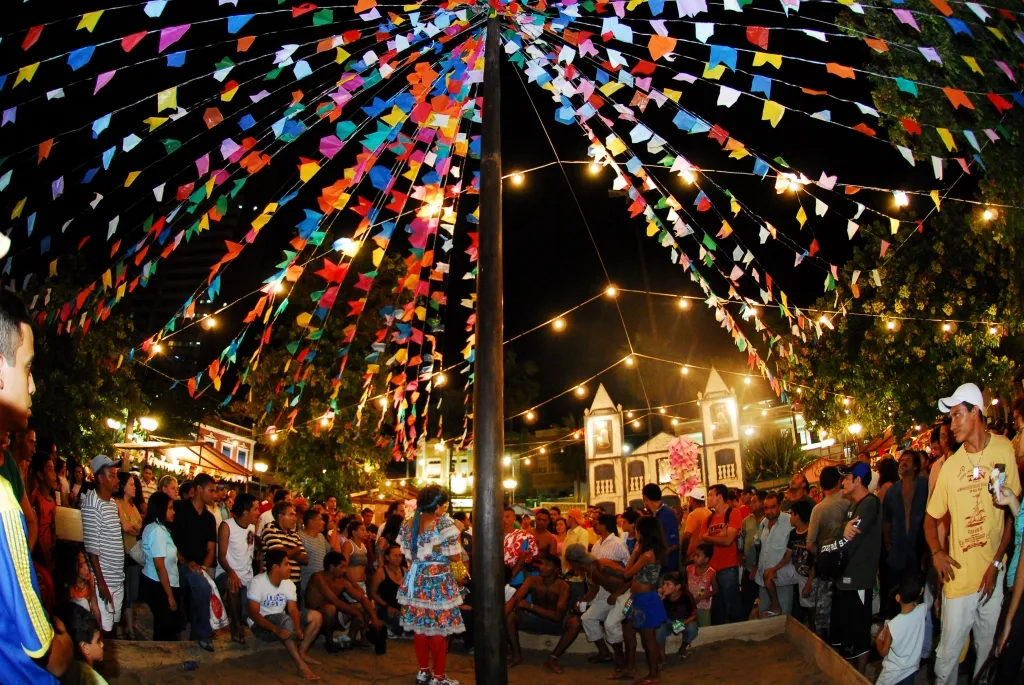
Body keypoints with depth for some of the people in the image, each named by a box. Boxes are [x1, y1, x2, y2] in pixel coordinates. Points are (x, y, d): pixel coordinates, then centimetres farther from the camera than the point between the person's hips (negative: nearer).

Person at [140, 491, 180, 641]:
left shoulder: (153, 527, 11)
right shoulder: (157, 530, -20)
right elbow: (160, 566, -21)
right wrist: (170, 596, -18)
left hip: (154, 584, 9)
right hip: (158, 587, -9)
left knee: (163, 628, 16)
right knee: (167, 630, 0)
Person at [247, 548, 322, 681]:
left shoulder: (288, 584, -2)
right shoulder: (258, 582, -20)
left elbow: (293, 609, -9)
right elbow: (253, 613, -27)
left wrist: (297, 628, -31)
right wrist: (276, 629, -39)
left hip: (282, 622, 6)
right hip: (262, 625, -6)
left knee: (316, 616, -9)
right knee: (286, 621, -37)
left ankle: (302, 652, -7)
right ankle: (301, 664, -33)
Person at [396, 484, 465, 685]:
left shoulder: (408, 524, 5)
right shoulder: (445, 524, -15)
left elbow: (408, 554, 11)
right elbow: (455, 558, -12)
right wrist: (460, 577, 6)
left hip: (415, 580, 6)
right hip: (439, 582, -6)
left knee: (420, 628, 15)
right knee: (439, 630, 4)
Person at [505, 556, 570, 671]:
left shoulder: (563, 586, -18)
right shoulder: (532, 581, -10)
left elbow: (558, 616, -27)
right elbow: (514, 598, -21)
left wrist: (530, 606, -33)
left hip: (555, 624, -2)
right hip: (535, 620, 2)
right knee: (510, 616, -25)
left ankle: (553, 658, -21)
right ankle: (517, 656, -11)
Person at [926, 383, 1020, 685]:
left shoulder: (1004, 449, -5)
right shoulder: (950, 466, -3)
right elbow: (931, 518, 7)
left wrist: (997, 563, -4)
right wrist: (936, 552, -12)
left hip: (992, 574, 0)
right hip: (958, 577, 0)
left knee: (989, 651, 15)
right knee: (947, 654, 3)